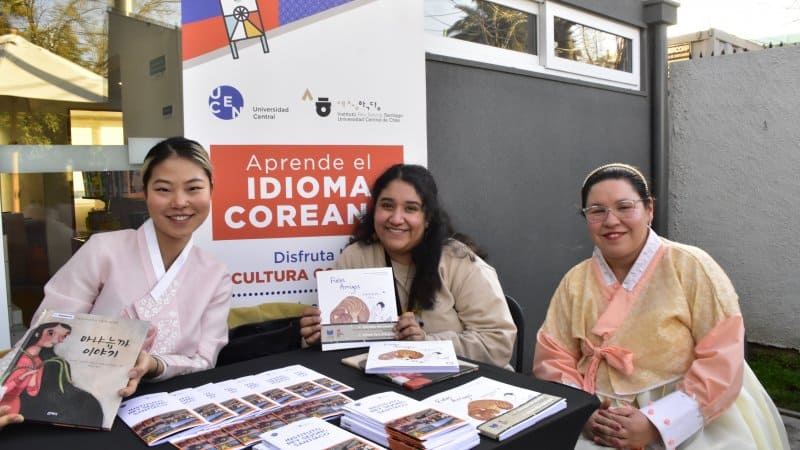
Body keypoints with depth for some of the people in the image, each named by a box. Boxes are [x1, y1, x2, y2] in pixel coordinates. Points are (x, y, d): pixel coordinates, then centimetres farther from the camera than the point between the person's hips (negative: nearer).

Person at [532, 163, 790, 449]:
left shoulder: (690, 267, -5)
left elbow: (722, 361, -9)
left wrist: (656, 423, -15)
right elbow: (552, 359, 3)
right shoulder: (575, 282, 4)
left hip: (690, 423, -1)